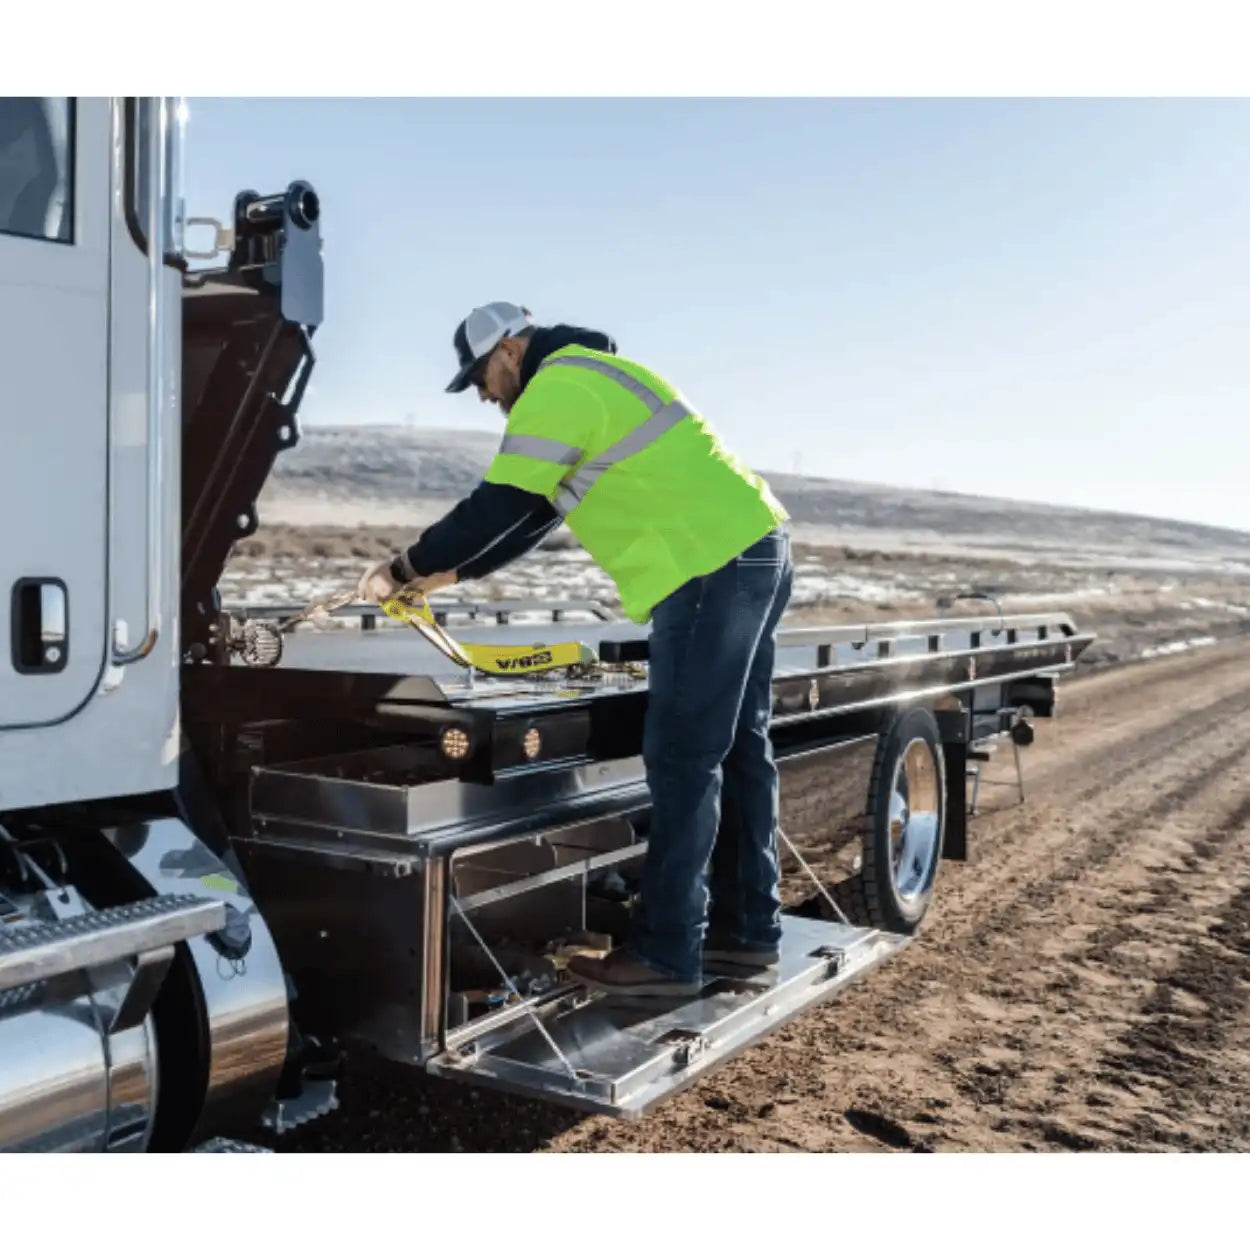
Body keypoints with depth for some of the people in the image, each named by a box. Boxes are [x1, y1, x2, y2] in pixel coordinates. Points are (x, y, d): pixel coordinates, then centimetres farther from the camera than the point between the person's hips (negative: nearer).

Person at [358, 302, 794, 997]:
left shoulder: (559, 387, -8)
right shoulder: (591, 380, 26)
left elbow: (498, 508, -12)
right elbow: (535, 515, 28)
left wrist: (404, 570, 0)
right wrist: (452, 575, 27)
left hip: (715, 566, -11)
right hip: (756, 550, 11)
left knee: (683, 761, -7)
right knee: (738, 749, 13)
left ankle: (666, 955, 0)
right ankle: (748, 931, 22)